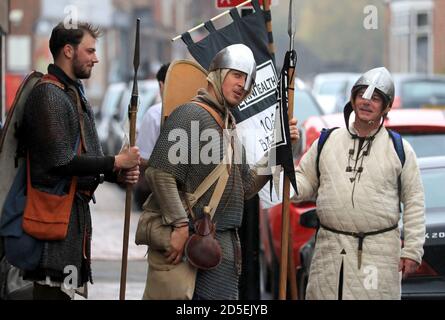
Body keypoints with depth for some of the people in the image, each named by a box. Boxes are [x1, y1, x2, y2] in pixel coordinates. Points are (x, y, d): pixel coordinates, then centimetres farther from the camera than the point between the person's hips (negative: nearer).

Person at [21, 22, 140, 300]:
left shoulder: (76, 94, 19)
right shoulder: (49, 95, -13)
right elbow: (61, 161, -20)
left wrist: (117, 173, 5)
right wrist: (116, 162, -12)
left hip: (78, 209, 10)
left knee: (67, 289, 11)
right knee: (55, 291, -11)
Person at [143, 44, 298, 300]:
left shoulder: (229, 123, 19)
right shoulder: (191, 114, -10)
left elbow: (246, 186, 19)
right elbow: (160, 173, -19)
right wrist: (180, 226, -22)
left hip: (228, 239, 9)